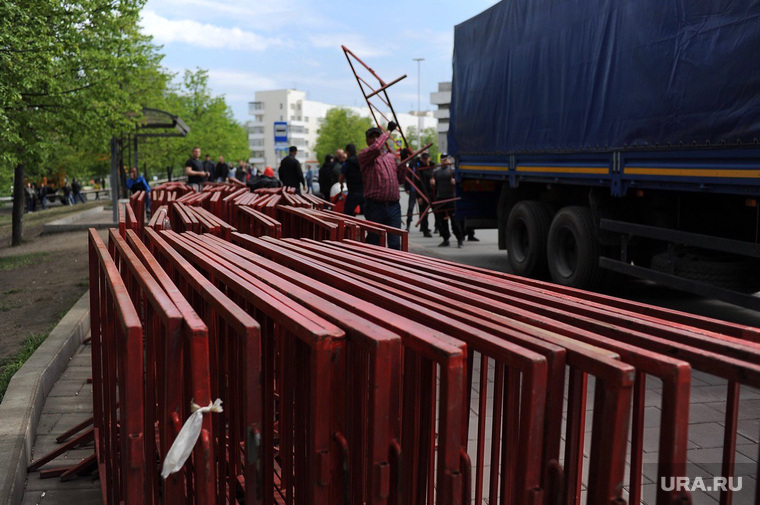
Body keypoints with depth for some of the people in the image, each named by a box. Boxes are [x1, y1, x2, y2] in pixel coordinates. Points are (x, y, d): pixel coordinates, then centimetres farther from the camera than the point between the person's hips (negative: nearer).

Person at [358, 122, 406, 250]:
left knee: (395, 244, 0)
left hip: (393, 206, 4)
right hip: (375, 206, -4)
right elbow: (375, 148, -22)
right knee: (374, 243, 4)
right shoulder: (364, 155, 1)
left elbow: (399, 180, 20)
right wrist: (388, 131, -10)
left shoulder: (391, 156, 19)